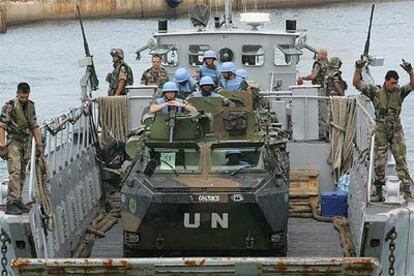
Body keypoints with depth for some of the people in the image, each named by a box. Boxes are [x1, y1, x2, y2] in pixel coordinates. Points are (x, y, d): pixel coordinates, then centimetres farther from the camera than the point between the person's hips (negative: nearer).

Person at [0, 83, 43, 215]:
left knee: (22, 174, 9)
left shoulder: (30, 106, 7)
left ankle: (17, 200, 18)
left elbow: (34, 126, 13)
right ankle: (11, 205, -19)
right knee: (15, 173, -15)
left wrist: (39, 144, 9)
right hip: (13, 143, -6)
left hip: (26, 144, 6)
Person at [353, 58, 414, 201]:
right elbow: (357, 83, -8)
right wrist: (358, 69, -23)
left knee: (401, 160, -3)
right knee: (379, 162, 3)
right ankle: (379, 191, 13)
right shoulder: (376, 92, -3)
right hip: (381, 132, 0)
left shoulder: (399, 92, -1)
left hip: (396, 131, 0)